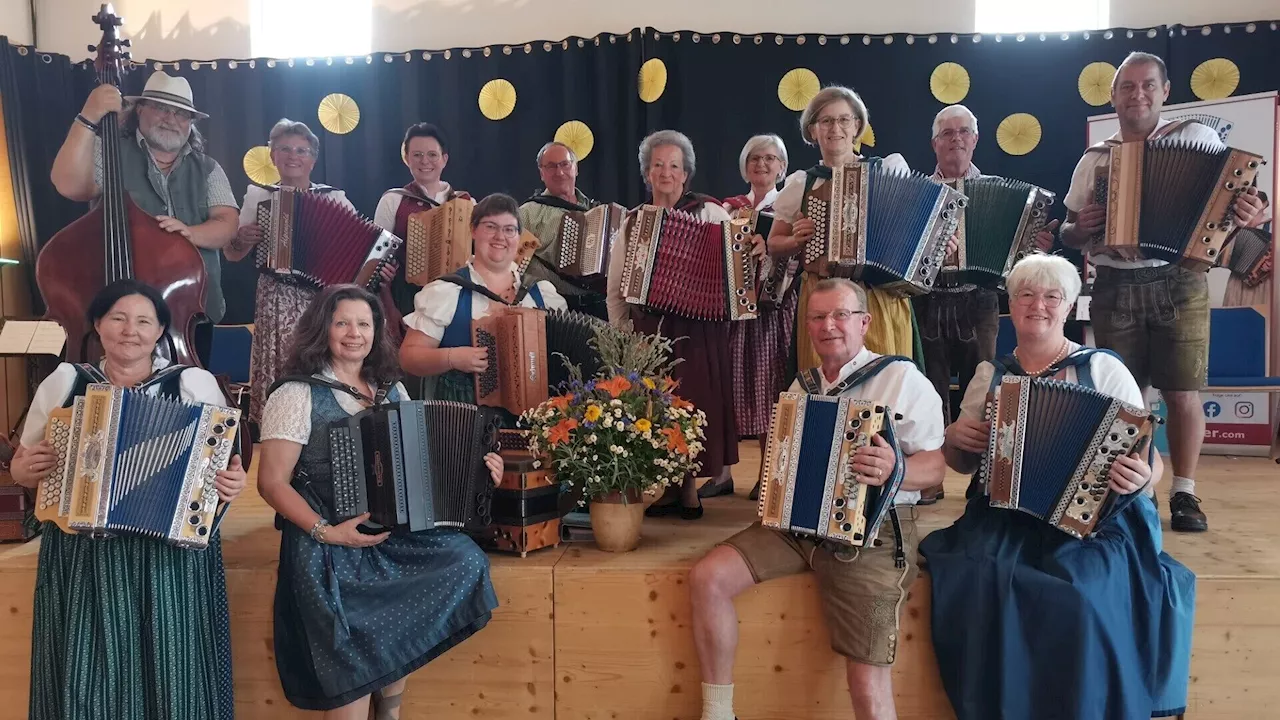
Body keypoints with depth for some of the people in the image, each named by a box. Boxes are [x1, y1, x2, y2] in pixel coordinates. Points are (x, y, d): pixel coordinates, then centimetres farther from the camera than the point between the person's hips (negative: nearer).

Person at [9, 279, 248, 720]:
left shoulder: (194, 384, 1)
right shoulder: (64, 383, 7)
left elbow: (225, 462, 6)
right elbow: (22, 466, 17)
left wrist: (233, 483, -15)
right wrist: (26, 470, -5)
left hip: (171, 557, -1)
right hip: (81, 559, 2)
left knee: (170, 668, 3)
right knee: (87, 675, 6)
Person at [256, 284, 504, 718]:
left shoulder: (391, 390, 11)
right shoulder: (296, 395, -6)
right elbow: (272, 483, -9)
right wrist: (326, 531, -22)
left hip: (397, 533, 6)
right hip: (330, 550, -6)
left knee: (466, 560, -13)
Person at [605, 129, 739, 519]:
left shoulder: (709, 213, 3)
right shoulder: (633, 222, 12)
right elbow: (616, 290, 15)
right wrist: (624, 334, 11)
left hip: (696, 331, -3)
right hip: (649, 331, 3)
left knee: (693, 402, -3)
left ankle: (689, 487, 13)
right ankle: (670, 487, 17)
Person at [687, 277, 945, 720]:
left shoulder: (902, 377, -3)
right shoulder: (802, 386, 16)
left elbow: (938, 463, -7)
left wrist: (894, 471, -27)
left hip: (873, 531, -6)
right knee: (707, 578, -11)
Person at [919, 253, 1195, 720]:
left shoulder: (1103, 369, 2)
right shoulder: (989, 375, 11)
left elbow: (1150, 462, 1)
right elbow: (961, 463, 20)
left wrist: (1140, 478, -22)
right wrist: (954, 437, -2)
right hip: (1003, 518, 3)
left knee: (1077, 593, -31)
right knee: (979, 582, -27)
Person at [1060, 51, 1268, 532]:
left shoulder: (1197, 139, 3)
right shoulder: (1094, 160, 11)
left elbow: (1235, 197, 2)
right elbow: (1068, 234, 15)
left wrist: (1248, 213, -21)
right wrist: (1079, 229, -8)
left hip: (1179, 285, -2)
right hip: (1115, 290, 2)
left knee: (1183, 392, 0)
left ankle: (1184, 493, 13)